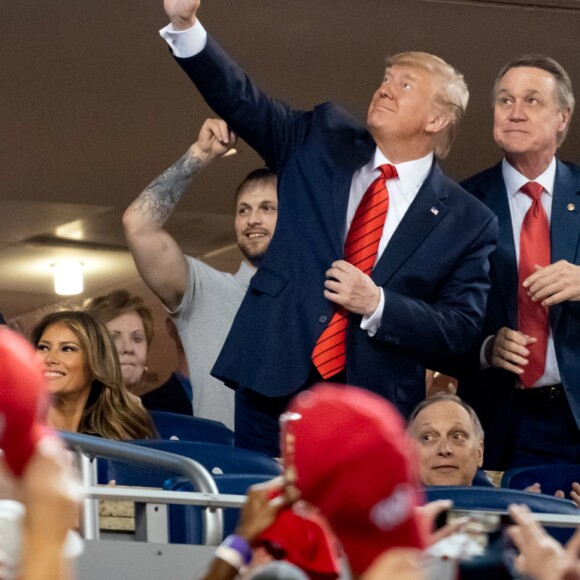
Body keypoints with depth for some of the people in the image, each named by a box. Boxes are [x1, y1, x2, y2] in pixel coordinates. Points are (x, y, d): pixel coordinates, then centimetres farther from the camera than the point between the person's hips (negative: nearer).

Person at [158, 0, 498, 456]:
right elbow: (241, 100, -2)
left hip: (373, 408, -2)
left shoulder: (467, 221, 1)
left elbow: (460, 330, -3)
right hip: (274, 381, 2)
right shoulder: (322, 141, 8)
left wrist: (377, 304, -17)